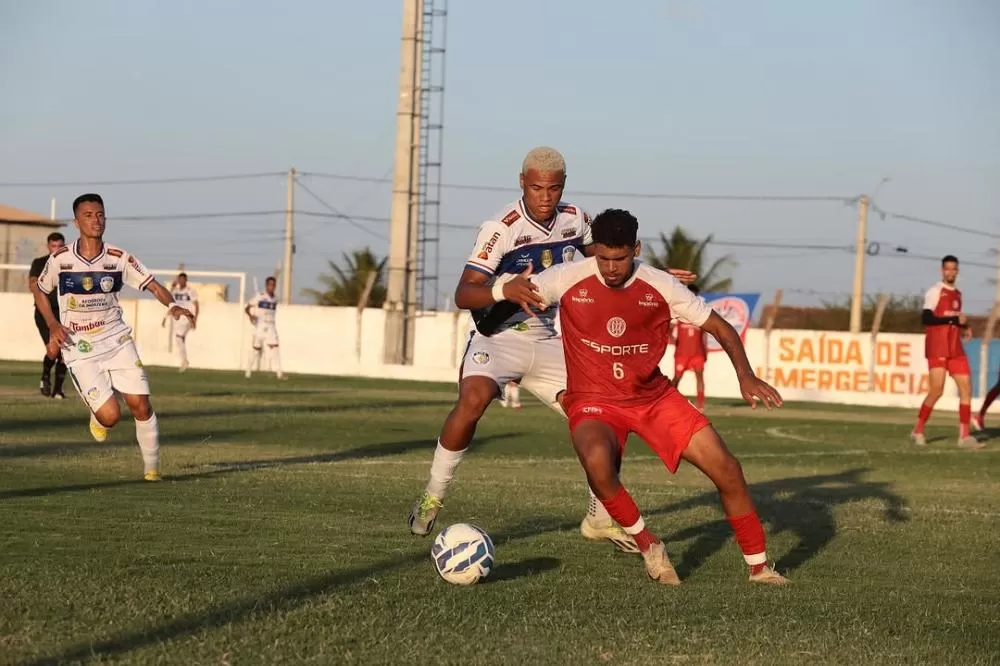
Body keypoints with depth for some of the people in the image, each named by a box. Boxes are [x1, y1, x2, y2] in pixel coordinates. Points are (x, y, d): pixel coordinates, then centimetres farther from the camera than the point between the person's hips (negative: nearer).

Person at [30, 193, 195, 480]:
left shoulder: (120, 259, -4)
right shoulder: (60, 260, -6)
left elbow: (152, 285, -5)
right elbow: (38, 289, 11)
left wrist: (172, 305, -25)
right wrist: (53, 325, -3)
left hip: (117, 341, 2)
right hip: (80, 350, -2)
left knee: (140, 405, -6)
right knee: (110, 416, -13)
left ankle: (151, 466, 12)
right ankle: (98, 417, 25)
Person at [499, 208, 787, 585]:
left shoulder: (660, 286, -9)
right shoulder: (569, 280, -13)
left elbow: (718, 326, 0)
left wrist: (745, 375, -15)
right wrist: (511, 288, -40)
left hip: (654, 396, 3)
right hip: (594, 401, -3)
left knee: (727, 469, -6)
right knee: (597, 461, -37)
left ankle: (759, 567, 15)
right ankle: (647, 546, -12)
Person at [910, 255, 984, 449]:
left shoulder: (957, 294, 17)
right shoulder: (935, 292, -7)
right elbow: (926, 318, -18)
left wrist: (963, 328, 8)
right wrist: (954, 319, -22)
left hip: (955, 349, 7)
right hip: (937, 349, -7)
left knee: (966, 388, -1)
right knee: (937, 390, -10)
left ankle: (964, 436, 0)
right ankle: (918, 431, 5)